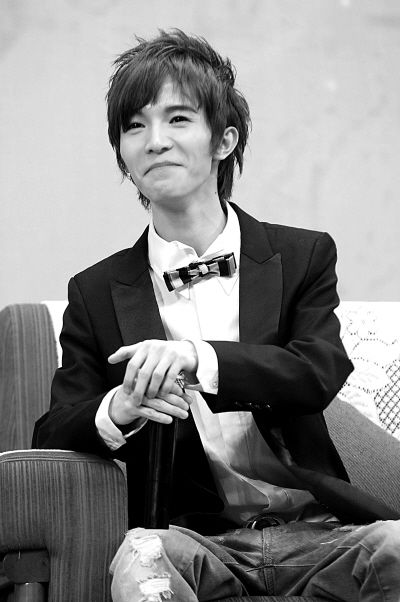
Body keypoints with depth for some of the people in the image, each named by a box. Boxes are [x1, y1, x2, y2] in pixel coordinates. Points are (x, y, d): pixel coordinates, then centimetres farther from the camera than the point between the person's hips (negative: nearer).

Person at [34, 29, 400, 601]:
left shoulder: (303, 256, 8)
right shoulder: (97, 293, 8)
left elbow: (321, 372, -9)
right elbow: (52, 436, 5)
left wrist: (198, 359, -27)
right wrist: (117, 411, -20)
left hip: (313, 528, 2)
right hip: (197, 538, -1)